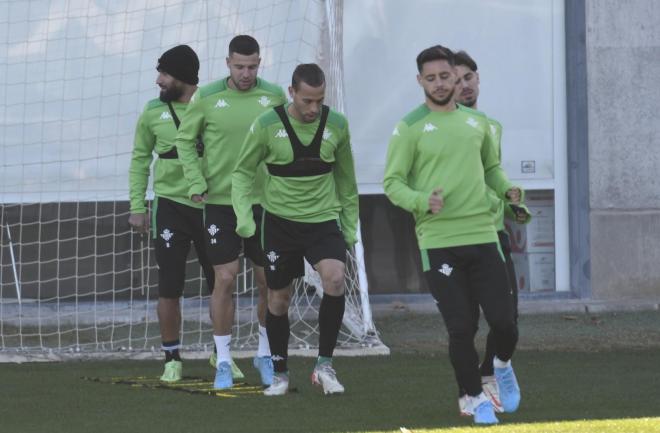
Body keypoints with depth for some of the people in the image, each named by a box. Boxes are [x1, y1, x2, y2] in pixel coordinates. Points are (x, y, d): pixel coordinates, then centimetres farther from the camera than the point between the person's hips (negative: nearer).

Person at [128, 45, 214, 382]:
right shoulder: (154, 111, 2)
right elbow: (140, 159, 9)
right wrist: (137, 207, 3)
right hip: (171, 205, 0)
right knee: (169, 287, -2)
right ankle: (172, 359, 8)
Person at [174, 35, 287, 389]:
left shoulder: (274, 96, 0)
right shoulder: (207, 98, -5)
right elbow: (184, 141, 5)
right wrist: (197, 182, -5)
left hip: (263, 201, 2)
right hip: (221, 202, -2)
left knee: (269, 281, 5)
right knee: (225, 279, -5)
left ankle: (266, 354, 23)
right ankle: (223, 361, 5)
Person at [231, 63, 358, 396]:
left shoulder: (336, 125, -4)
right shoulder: (268, 125, -11)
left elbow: (346, 178, 10)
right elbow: (243, 172, 1)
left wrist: (350, 226, 13)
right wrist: (243, 216, -11)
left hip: (324, 219, 0)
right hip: (280, 221, 0)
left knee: (334, 279, -23)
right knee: (278, 299, 6)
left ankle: (324, 365, -10)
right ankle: (280, 373, 25)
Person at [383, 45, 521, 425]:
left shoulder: (477, 122, 10)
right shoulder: (410, 128, -3)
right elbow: (392, 182, -3)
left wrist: (506, 188, 2)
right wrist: (421, 201, -22)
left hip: (482, 236, 3)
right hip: (438, 241, -3)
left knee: (503, 320, -1)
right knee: (461, 329, -4)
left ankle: (503, 365, 33)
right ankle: (477, 399, 16)